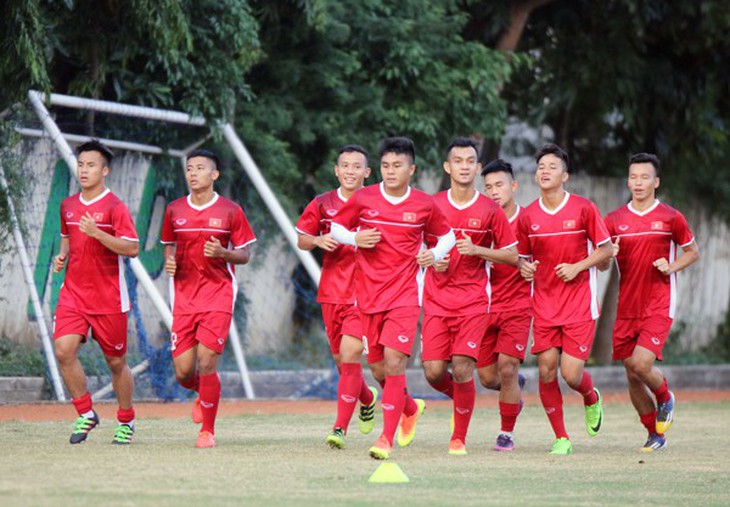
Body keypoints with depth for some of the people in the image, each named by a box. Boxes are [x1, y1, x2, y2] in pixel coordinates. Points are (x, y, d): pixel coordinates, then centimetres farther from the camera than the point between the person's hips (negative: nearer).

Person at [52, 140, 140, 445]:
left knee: (116, 362, 6)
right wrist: (62, 255, 6)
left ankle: (126, 422, 26)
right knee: (63, 349, -15)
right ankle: (86, 414, 0)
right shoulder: (68, 206, 10)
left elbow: (132, 248, -16)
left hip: (108, 299, -4)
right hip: (73, 292, 4)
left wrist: (97, 233, -26)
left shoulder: (115, 207, -9)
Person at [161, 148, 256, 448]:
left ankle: (208, 430, 3)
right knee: (183, 371, -1)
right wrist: (169, 262, -2)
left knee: (206, 363, -12)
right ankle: (203, 395, 36)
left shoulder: (230, 211, -2)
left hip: (218, 294, -3)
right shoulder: (174, 210, 7)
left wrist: (223, 253, -18)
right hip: (184, 296, 3)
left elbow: (245, 255, 2)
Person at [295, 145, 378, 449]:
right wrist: (319, 240, -9)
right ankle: (367, 399, 41)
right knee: (341, 359, 10)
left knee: (350, 353, -16)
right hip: (332, 290, 4)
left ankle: (340, 427, -15)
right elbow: (301, 241, 13)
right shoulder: (323, 204, 6)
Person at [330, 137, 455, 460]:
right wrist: (355, 238, -9)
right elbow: (336, 227, 11)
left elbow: (447, 236, 15)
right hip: (368, 294, 2)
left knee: (394, 362, -16)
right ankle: (411, 408, 38)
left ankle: (387, 438, -13)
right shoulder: (363, 199, 0)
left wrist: (434, 254, -5)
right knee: (378, 370, 7)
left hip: (404, 296, -2)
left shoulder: (425, 205, 0)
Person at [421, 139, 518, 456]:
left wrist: (476, 250, -12)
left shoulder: (490, 211, 0)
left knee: (462, 368, -13)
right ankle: (461, 400, 28)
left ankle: (459, 438, 4)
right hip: (436, 300, 2)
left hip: (473, 301, -2)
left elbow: (512, 256, 3)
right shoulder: (432, 205, 4)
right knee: (433, 371, -7)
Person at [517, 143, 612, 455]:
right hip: (544, 305, 3)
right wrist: (525, 268, -8)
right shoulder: (527, 217, 3)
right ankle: (561, 438, 9)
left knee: (571, 373, -9)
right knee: (546, 372, -5)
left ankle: (592, 398, 28)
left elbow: (606, 249, 2)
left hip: (580, 303, -3)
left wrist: (577, 266, -12)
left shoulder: (583, 209, -5)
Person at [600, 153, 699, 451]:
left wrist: (672, 267, -8)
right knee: (632, 376, 4)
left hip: (658, 306, -4)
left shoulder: (671, 218, -1)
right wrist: (608, 256, -15)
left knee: (641, 364, -20)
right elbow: (602, 265, 9)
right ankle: (655, 434, 21)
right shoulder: (614, 220, 5)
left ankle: (665, 398, 13)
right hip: (627, 308, 4)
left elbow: (693, 252, 11)